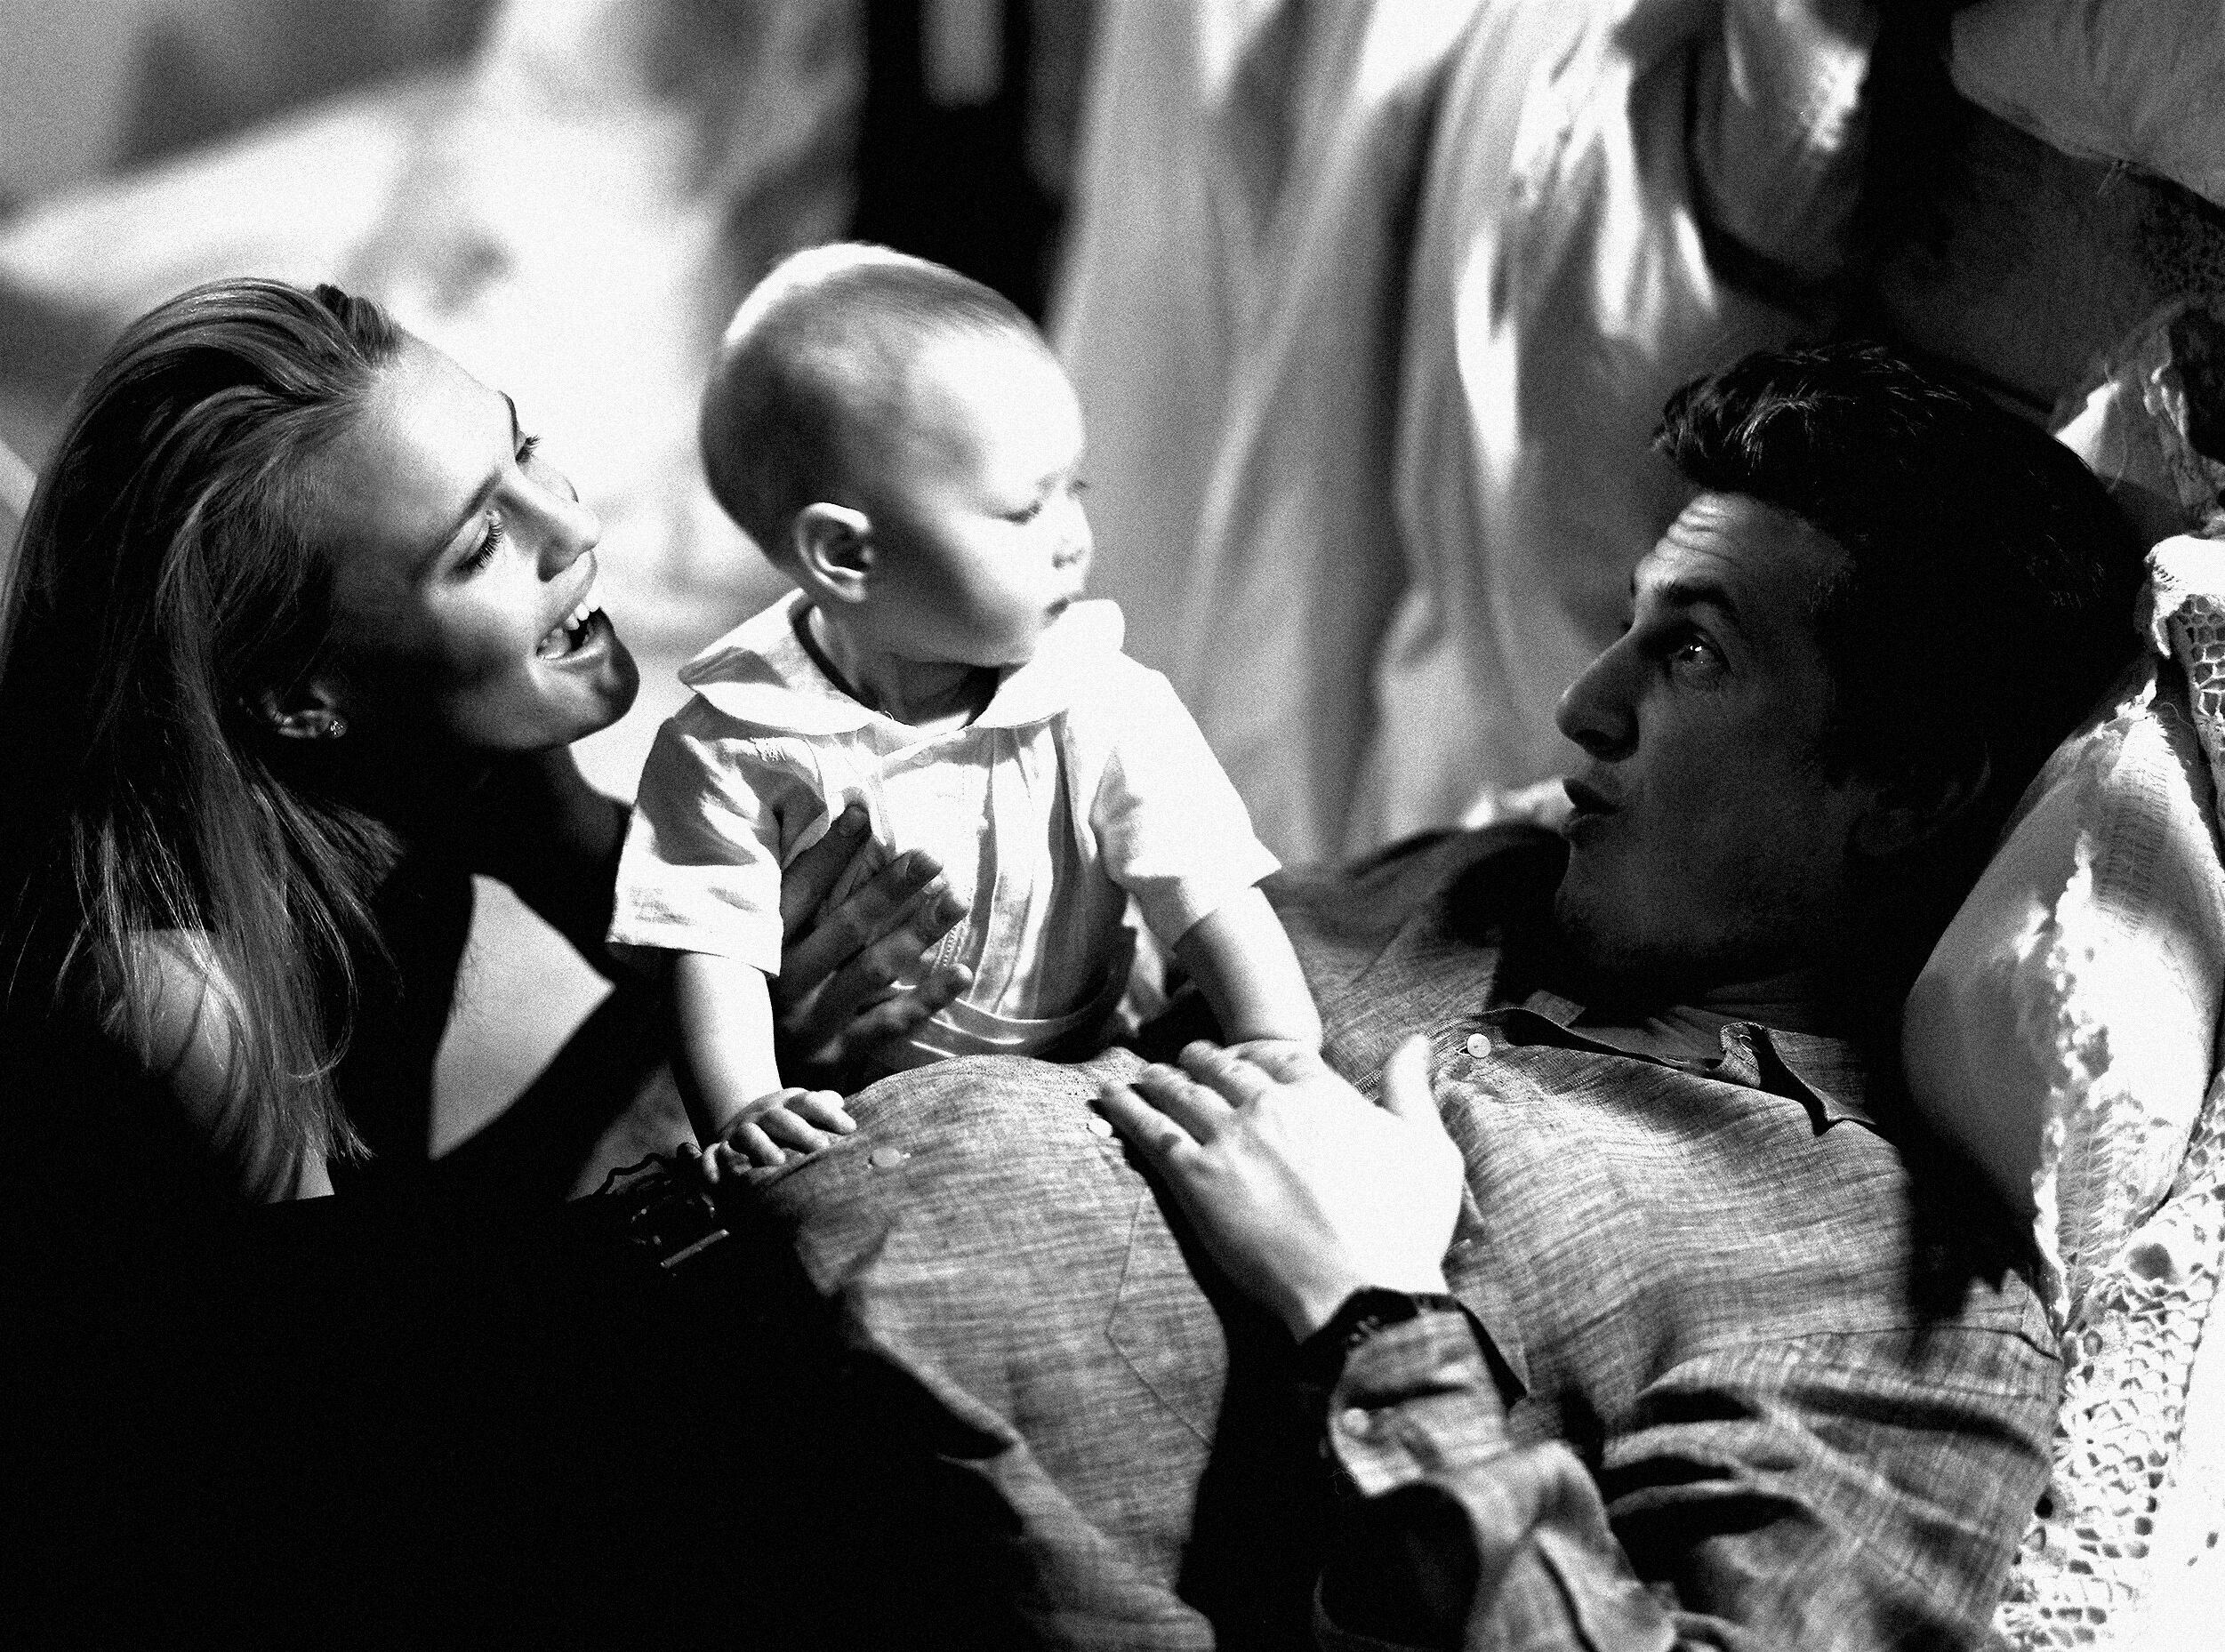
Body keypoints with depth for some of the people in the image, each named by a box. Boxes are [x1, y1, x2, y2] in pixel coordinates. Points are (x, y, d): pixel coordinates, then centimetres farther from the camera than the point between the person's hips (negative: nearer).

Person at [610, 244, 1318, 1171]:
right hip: (840, 1128, -1)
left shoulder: (1108, 713, -6)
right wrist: (744, 1112, -29)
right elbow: (716, 956, -11)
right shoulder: (732, 747, -9)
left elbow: (1220, 911, -8)